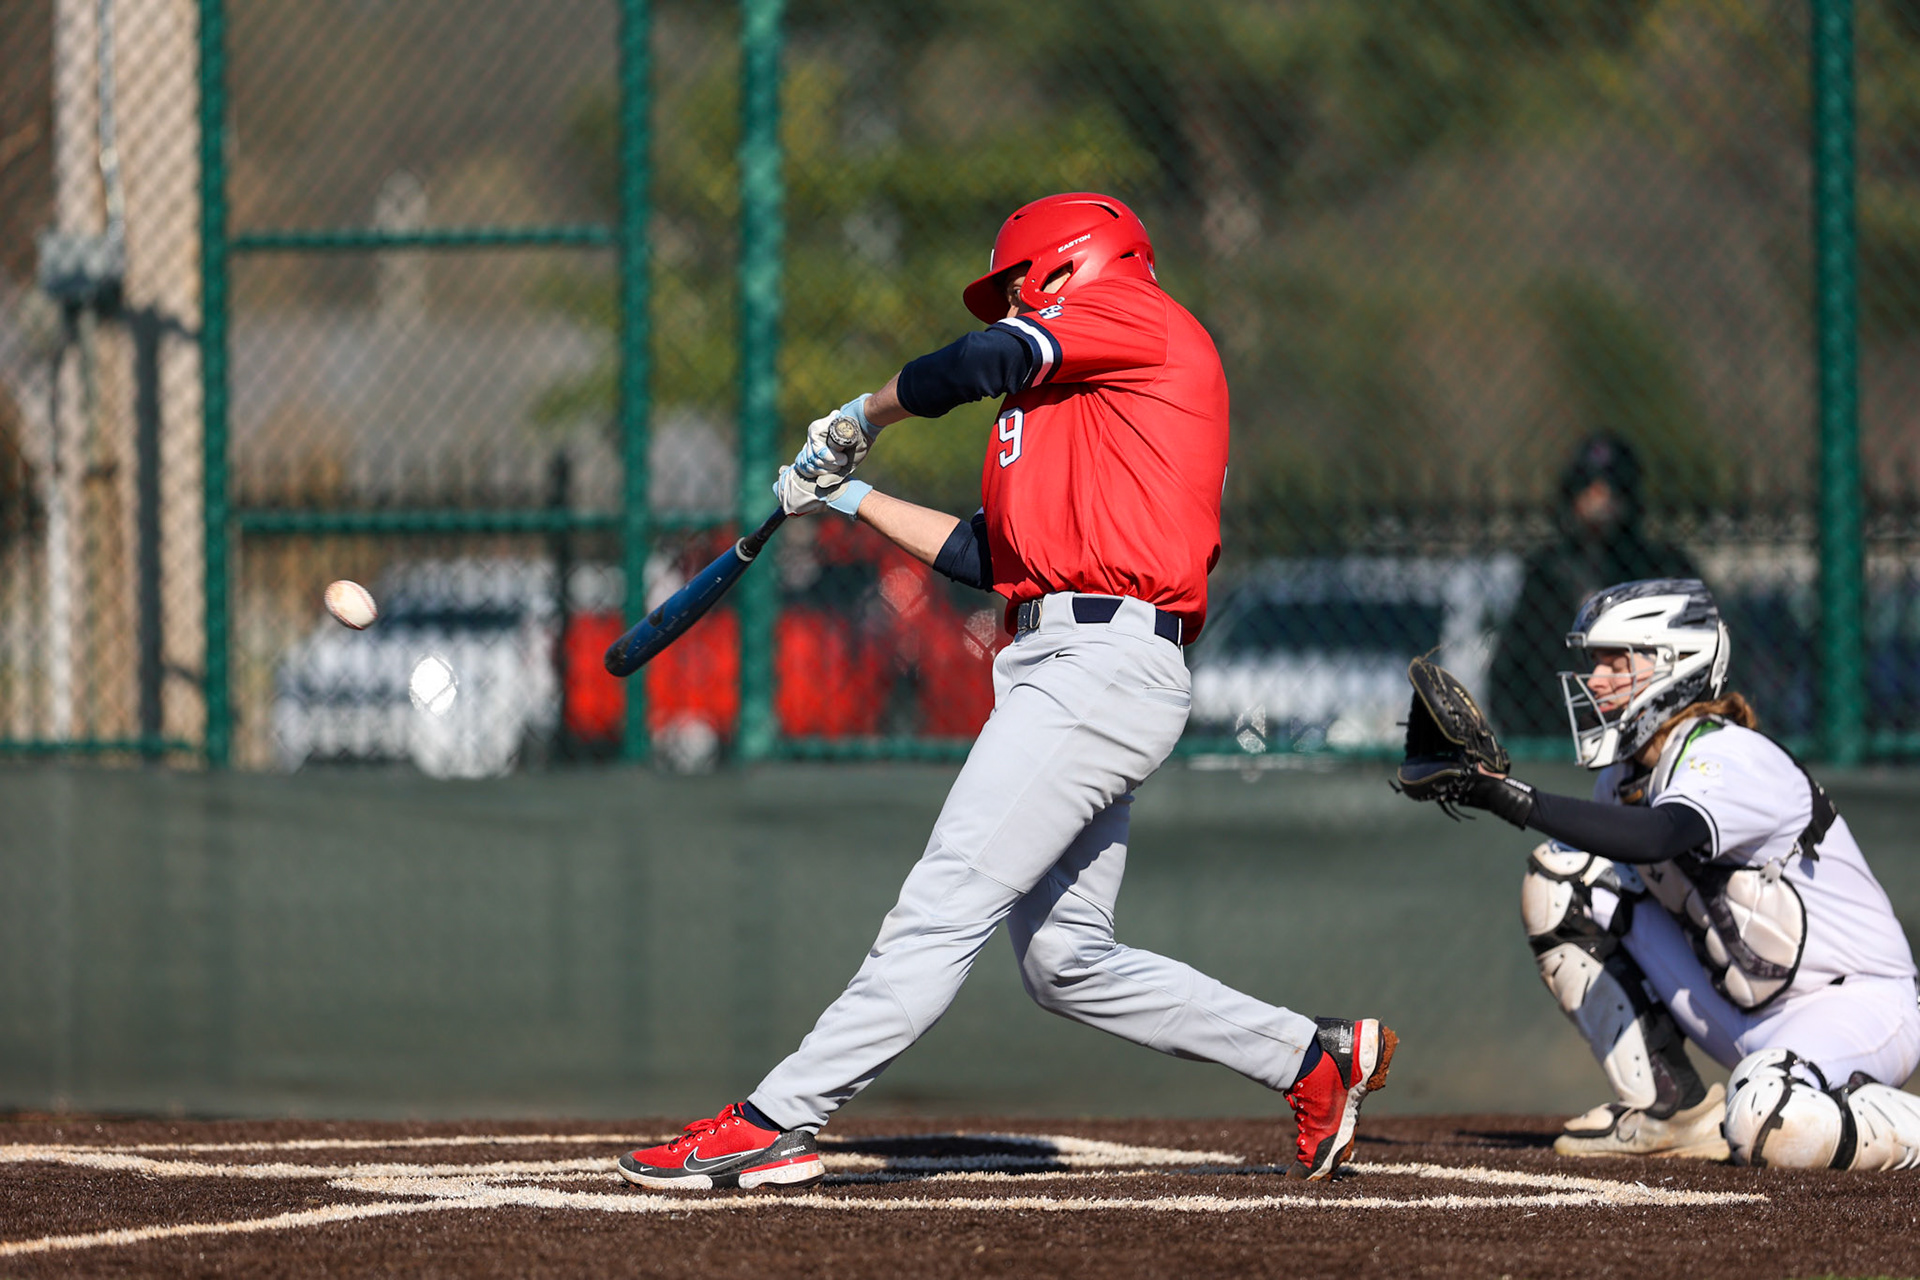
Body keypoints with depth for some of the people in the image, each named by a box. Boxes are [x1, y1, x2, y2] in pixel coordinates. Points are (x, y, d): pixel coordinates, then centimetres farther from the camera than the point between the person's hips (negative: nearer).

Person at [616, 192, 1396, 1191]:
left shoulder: (1135, 312, 2)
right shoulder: (1075, 408, 28)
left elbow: (980, 365, -10)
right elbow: (991, 554, 27)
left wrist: (858, 420, 7)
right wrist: (852, 498, 31)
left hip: (1102, 662, -10)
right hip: (1061, 665, 10)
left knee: (945, 905, -13)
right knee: (1065, 964, 10)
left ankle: (775, 1124, -18)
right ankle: (1318, 1059, 15)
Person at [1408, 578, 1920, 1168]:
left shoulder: (1732, 758, -23)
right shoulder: (1629, 770, 6)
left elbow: (1656, 837, -42)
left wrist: (1522, 802, -49)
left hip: (1861, 1006, -8)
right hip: (1747, 1021, 8)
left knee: (1771, 1125, -40)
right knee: (1563, 876, -1)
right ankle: (1670, 1111, 3)